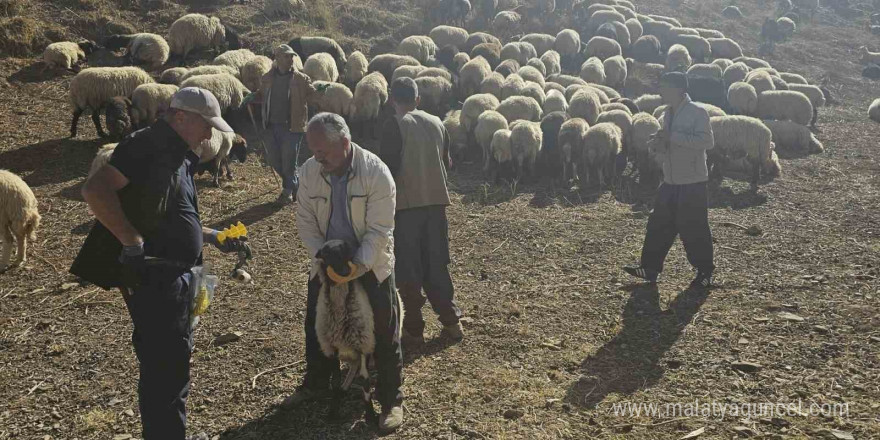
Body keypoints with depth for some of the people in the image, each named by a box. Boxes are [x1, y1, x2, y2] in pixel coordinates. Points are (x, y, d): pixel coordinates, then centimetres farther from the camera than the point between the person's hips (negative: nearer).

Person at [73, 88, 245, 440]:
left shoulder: (179, 156, 18)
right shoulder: (148, 145, -12)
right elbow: (95, 190, -24)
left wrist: (211, 237, 18)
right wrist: (134, 243, -25)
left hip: (174, 276, 10)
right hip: (153, 277, -10)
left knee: (172, 363, 19)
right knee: (166, 367, -4)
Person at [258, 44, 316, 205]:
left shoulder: (301, 79, -3)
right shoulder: (267, 78, 7)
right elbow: (261, 96, 20)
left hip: (292, 127, -4)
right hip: (271, 126, 5)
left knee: (289, 162, -1)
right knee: (274, 160, 12)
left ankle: (288, 191, 19)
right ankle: (295, 184, 34)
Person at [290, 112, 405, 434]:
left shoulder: (376, 172, -23)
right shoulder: (309, 170, -10)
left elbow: (379, 229, -22)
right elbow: (305, 220, -5)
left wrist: (359, 265, -30)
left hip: (371, 264, -4)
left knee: (384, 334, 2)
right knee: (316, 325, 16)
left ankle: (391, 400, 17)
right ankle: (315, 385, 39)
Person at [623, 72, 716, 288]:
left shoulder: (697, 112, -11)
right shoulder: (665, 116, 12)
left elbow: (707, 141, -22)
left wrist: (673, 136, -24)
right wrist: (659, 144, -5)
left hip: (693, 182, -7)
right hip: (670, 181, 7)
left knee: (693, 228, 0)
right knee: (658, 224, 7)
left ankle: (705, 271, 15)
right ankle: (650, 267, 15)